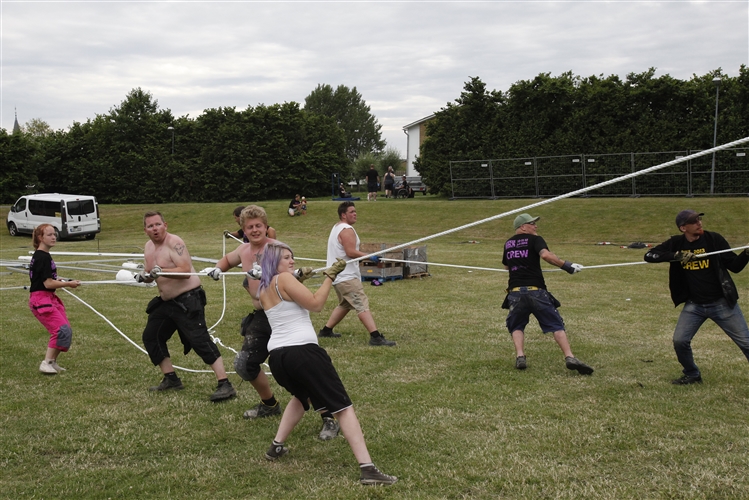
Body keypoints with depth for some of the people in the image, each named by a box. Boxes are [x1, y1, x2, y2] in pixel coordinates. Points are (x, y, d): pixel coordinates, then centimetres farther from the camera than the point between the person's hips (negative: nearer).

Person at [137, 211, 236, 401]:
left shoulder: (174, 243, -17)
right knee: (151, 337, 14)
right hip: (166, 301, 10)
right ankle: (171, 379, 25)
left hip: (188, 300, -10)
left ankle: (225, 385, -19)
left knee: (200, 340, -17)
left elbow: (186, 271, -27)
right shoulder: (149, 247, 10)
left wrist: (161, 271, -34)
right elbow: (150, 274, 18)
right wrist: (143, 276, -4)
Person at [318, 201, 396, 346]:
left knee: (344, 304, 24)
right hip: (346, 276, -11)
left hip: (337, 275, 11)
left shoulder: (336, 228, 18)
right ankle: (375, 337, -24)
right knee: (362, 305, -16)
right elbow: (351, 252, -24)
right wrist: (370, 257, -19)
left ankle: (326, 330, 28)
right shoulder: (347, 230, -15)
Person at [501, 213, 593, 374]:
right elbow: (545, 255, -20)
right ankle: (570, 357, -14)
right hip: (536, 291, -3)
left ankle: (520, 357, -3)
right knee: (556, 324, 1)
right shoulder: (534, 239, 2)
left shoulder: (508, 244, 17)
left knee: (516, 326, 19)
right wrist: (567, 266, -16)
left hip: (515, 292, 4)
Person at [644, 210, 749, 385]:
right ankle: (692, 375, 23)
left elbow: (735, 266, -4)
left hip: (722, 303, -2)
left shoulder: (714, 239, -8)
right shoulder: (676, 244, -3)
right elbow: (649, 255, -12)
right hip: (694, 305, 2)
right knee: (679, 341, -2)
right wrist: (676, 256, -23)